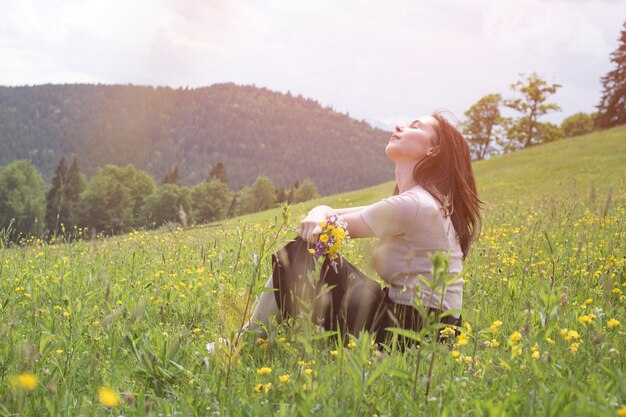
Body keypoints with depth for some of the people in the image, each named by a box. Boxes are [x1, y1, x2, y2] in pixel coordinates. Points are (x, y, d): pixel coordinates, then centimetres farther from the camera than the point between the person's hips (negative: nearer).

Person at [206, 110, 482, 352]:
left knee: (297, 255, -11)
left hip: (417, 328, -9)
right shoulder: (412, 202, 13)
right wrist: (318, 214, -16)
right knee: (303, 251, 5)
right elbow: (328, 213, 5)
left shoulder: (412, 205, -18)